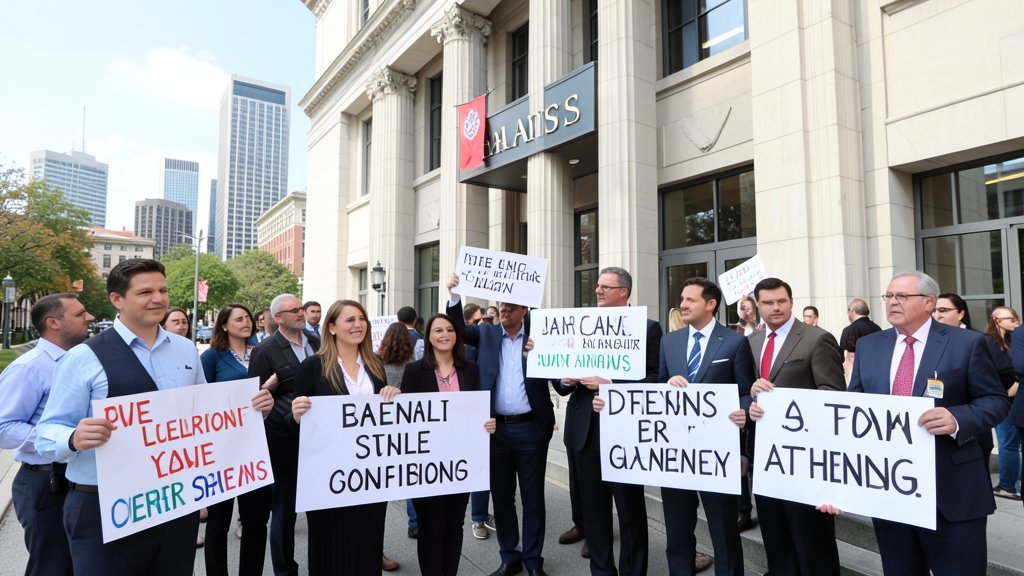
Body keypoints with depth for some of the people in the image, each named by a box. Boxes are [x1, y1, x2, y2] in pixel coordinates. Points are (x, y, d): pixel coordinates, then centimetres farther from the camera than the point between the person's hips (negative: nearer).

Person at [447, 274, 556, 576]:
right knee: (501, 496, 13)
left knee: (533, 496, 9)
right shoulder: (486, 332, 8)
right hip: (496, 429, 2)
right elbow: (458, 329, 1)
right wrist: (455, 295, -12)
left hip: (531, 428, -2)